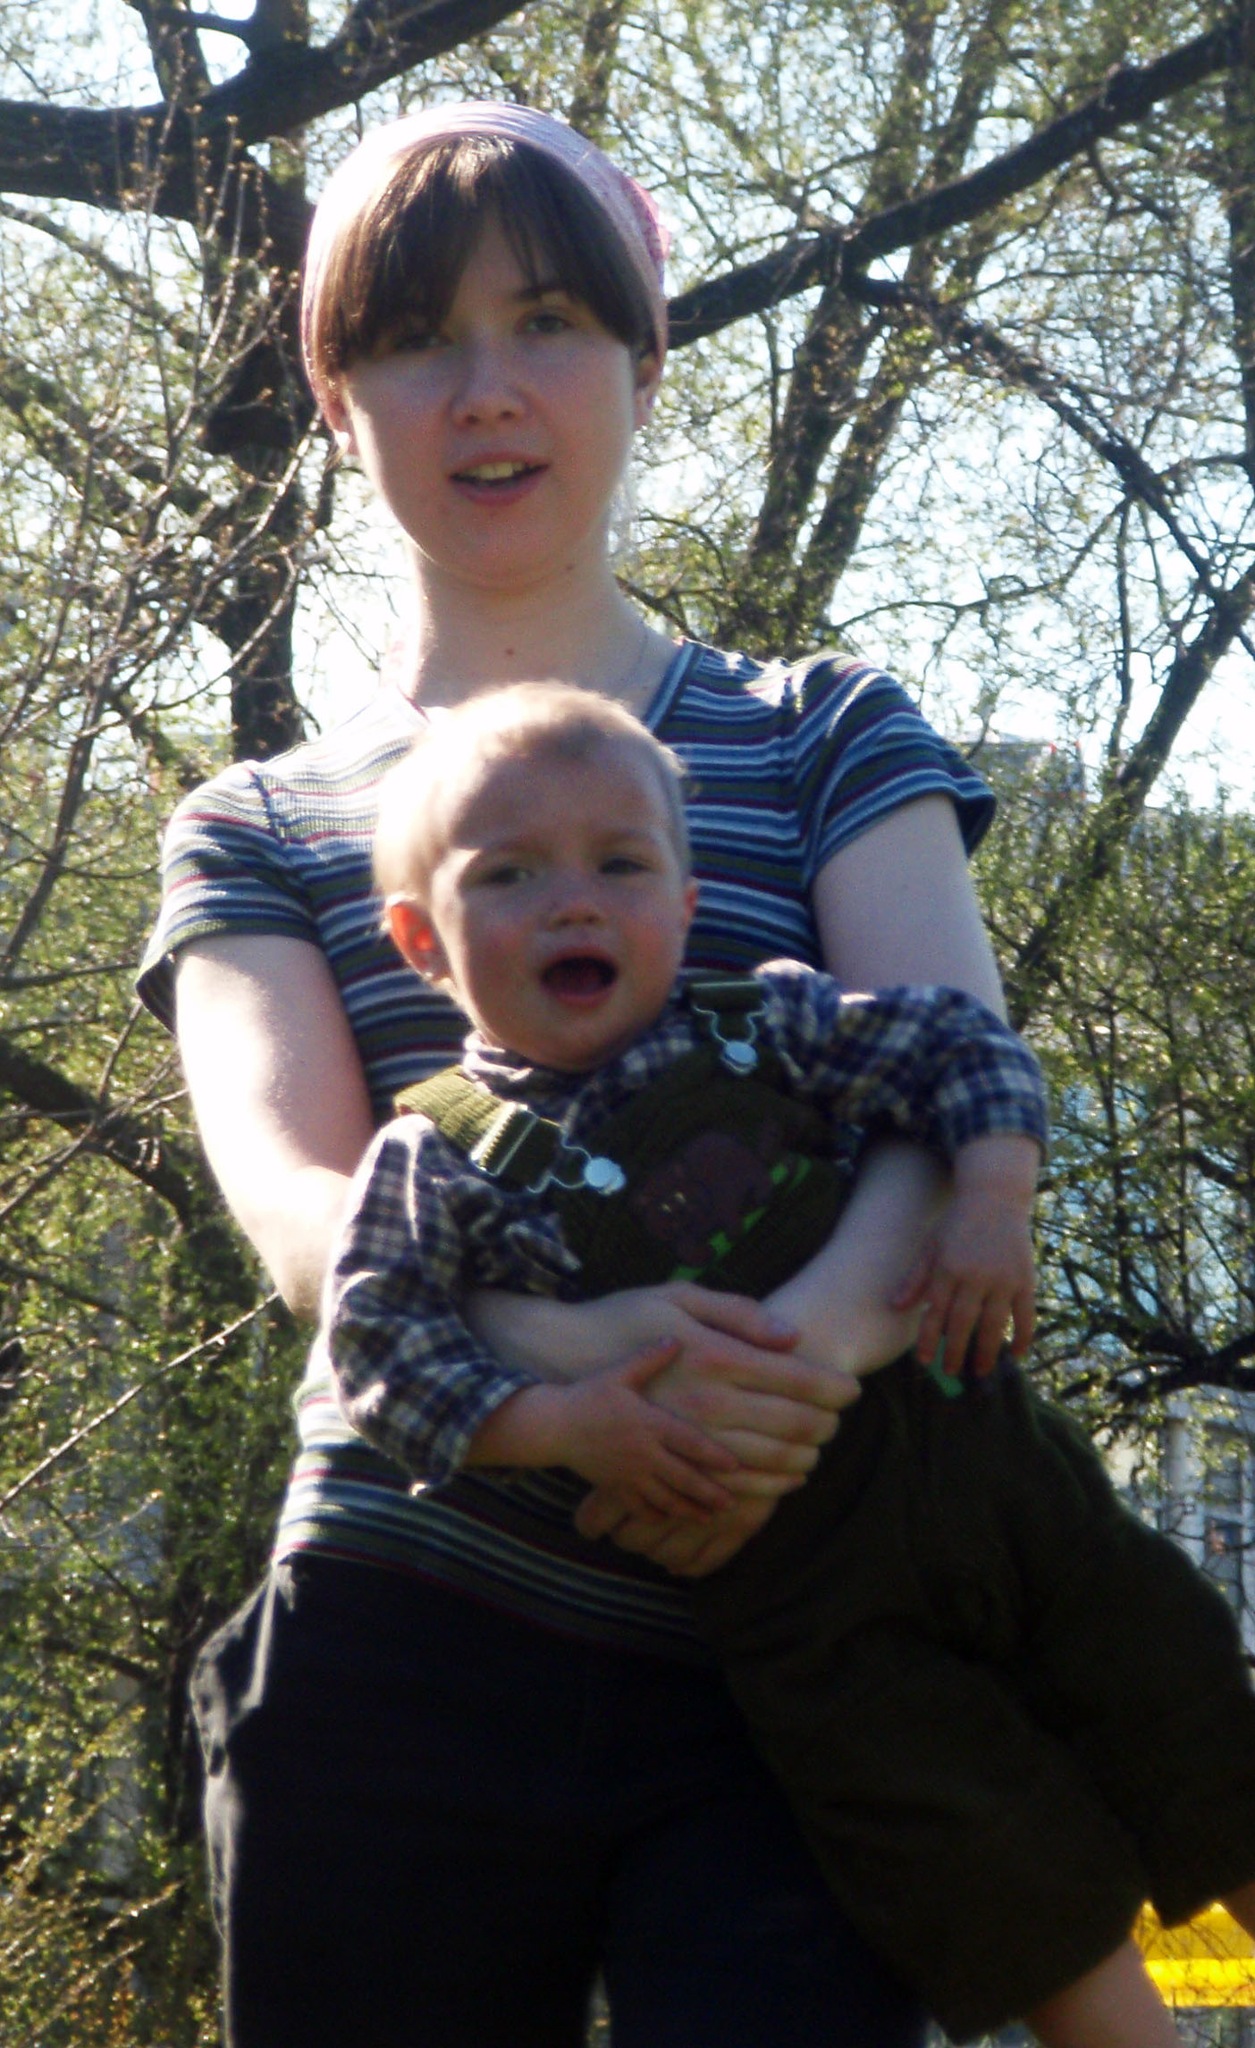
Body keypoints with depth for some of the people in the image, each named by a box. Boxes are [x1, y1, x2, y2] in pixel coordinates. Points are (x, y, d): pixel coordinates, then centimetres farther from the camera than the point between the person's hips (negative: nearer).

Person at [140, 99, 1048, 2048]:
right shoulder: (261, 832, 13)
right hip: (406, 1658, 1)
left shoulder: (825, 738, 13)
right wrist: (561, 1354, -27)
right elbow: (298, 1201, -4)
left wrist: (823, 1334, -26)